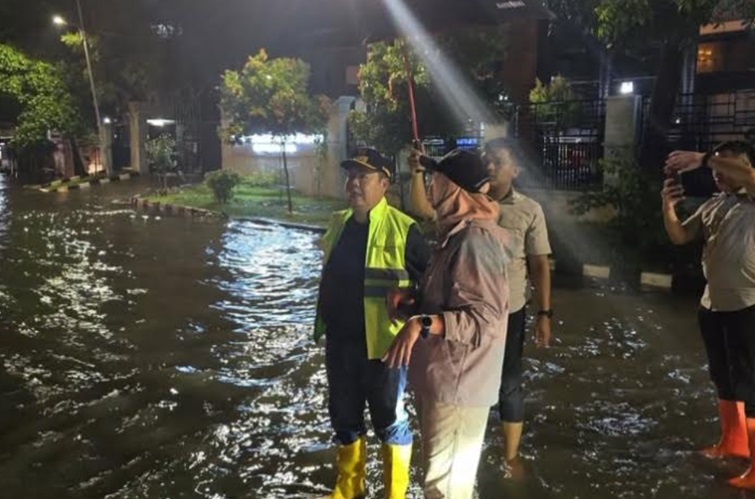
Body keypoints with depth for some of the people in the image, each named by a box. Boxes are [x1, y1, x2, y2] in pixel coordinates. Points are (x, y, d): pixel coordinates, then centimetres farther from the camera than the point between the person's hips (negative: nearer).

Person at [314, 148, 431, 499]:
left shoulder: (401, 229, -14)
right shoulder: (338, 223, 6)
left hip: (381, 344, -6)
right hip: (339, 342, 7)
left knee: (389, 421, 9)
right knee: (344, 418, 20)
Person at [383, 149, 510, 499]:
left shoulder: (475, 240, -23)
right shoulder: (458, 233, 11)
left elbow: (485, 320, -27)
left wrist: (421, 324, -34)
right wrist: (411, 297, 4)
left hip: (457, 382, -10)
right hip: (443, 376, 10)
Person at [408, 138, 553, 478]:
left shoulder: (529, 210, -4)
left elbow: (539, 264, -3)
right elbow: (423, 210, -9)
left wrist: (544, 313, -6)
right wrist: (417, 174, -24)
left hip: (508, 312, -2)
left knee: (509, 385, 11)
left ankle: (511, 457, 30)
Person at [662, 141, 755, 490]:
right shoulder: (711, 206, 12)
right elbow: (679, 237, 8)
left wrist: (702, 158, -31)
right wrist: (668, 208, -9)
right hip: (712, 304, 8)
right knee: (722, 378, 19)